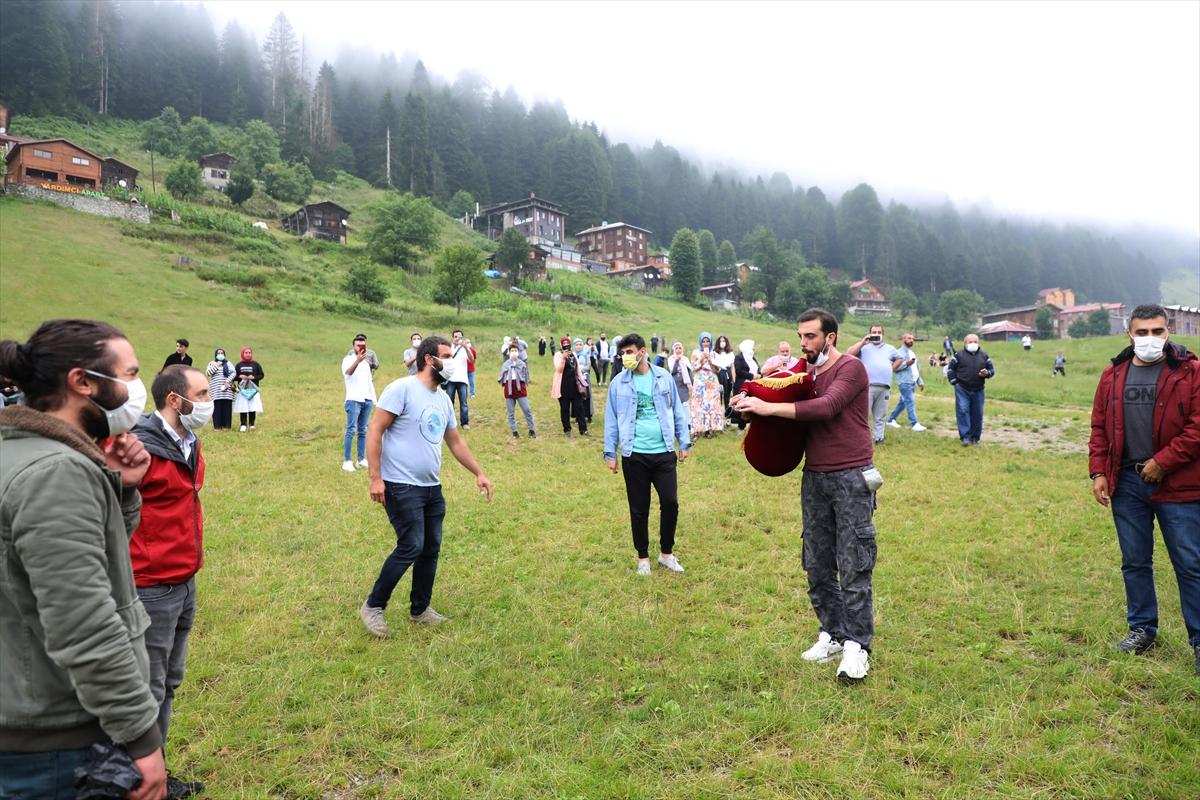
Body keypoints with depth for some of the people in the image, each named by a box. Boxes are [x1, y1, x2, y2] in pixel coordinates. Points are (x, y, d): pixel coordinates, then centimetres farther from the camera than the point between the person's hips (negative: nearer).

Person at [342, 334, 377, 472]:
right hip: (354, 400, -6)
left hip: (367, 400, 6)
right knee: (351, 431, -10)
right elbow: (348, 372, -26)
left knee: (363, 431, 8)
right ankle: (346, 461, -9)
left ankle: (361, 459, 12)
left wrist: (373, 398, 18)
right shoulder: (348, 359, -3)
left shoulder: (366, 362, 19)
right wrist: (357, 361, -45)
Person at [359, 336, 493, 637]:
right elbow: (375, 431, -14)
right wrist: (375, 477, -19)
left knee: (431, 549, 10)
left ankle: (420, 610, 26)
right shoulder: (402, 389, -11)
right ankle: (373, 606, 8)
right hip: (402, 487, -8)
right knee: (411, 547, -10)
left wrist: (479, 473, 19)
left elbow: (456, 441, 22)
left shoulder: (443, 399, 13)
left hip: (432, 487, 8)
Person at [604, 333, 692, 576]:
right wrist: (610, 453, 0)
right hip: (634, 456, -1)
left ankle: (666, 552, 24)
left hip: (664, 453, 1)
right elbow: (611, 420, 2)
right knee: (639, 509, 8)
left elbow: (677, 413, 7)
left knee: (670, 503, 3)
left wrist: (684, 443, 6)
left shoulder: (664, 378, 1)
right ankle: (643, 557, 25)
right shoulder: (619, 383, -1)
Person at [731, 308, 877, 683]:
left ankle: (857, 645, 5)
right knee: (817, 565, 9)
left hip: (851, 477, -6)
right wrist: (753, 404, -10)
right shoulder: (806, 373, 13)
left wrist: (769, 408, -25)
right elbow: (796, 420, 9)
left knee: (854, 566, -2)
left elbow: (827, 407, -23)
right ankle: (832, 633, 22)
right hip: (814, 477, 7)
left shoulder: (851, 368, -7)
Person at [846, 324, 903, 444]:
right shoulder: (864, 347, 9)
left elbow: (899, 359, 34)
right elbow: (849, 353, -5)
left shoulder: (890, 348, 22)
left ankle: (878, 437, 14)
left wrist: (892, 369, 18)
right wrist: (862, 342, -9)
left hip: (884, 387, 4)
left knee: (880, 416, 9)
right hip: (867, 386, -4)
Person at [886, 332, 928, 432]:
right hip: (904, 382, -9)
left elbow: (917, 369, 28)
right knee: (910, 402, -12)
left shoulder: (913, 352, 22)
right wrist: (906, 363, -27)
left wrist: (920, 382, 24)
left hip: (913, 382, 9)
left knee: (903, 402, 12)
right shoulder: (900, 352, -7)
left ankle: (891, 420, 22)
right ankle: (914, 424, -13)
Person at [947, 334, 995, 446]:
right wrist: (954, 381, -4)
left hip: (978, 390, 3)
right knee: (963, 411, -11)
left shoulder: (984, 356, 9)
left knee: (977, 414, 6)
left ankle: (975, 437, 16)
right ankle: (965, 437, -8)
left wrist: (987, 373, -9)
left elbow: (992, 369, 14)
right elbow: (950, 368, 5)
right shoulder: (959, 355, 0)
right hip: (962, 390, -3)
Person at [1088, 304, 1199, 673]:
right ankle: (1141, 628, 30)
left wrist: (1162, 462, -14)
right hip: (1126, 483, 4)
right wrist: (1098, 472, 1)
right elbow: (1099, 427, 8)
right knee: (1134, 562, 14)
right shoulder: (1113, 375, 6)